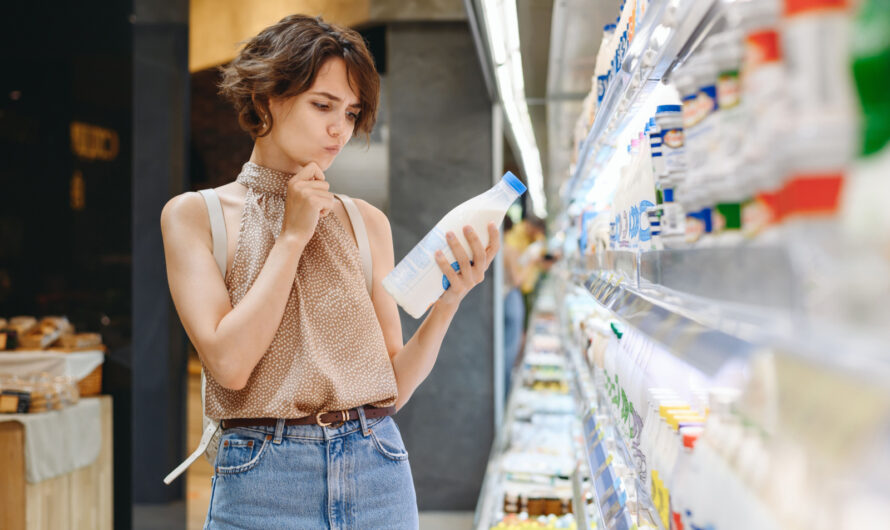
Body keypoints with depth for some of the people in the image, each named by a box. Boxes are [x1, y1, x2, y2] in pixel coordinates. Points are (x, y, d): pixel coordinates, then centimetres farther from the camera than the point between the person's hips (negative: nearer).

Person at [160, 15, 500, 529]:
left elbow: (395, 386, 3)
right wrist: (293, 236, -9)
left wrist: (447, 303, -12)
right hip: (264, 484, -2)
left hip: (378, 473, 3)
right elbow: (229, 363, -13)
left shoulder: (367, 222, 6)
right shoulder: (194, 215, 0)